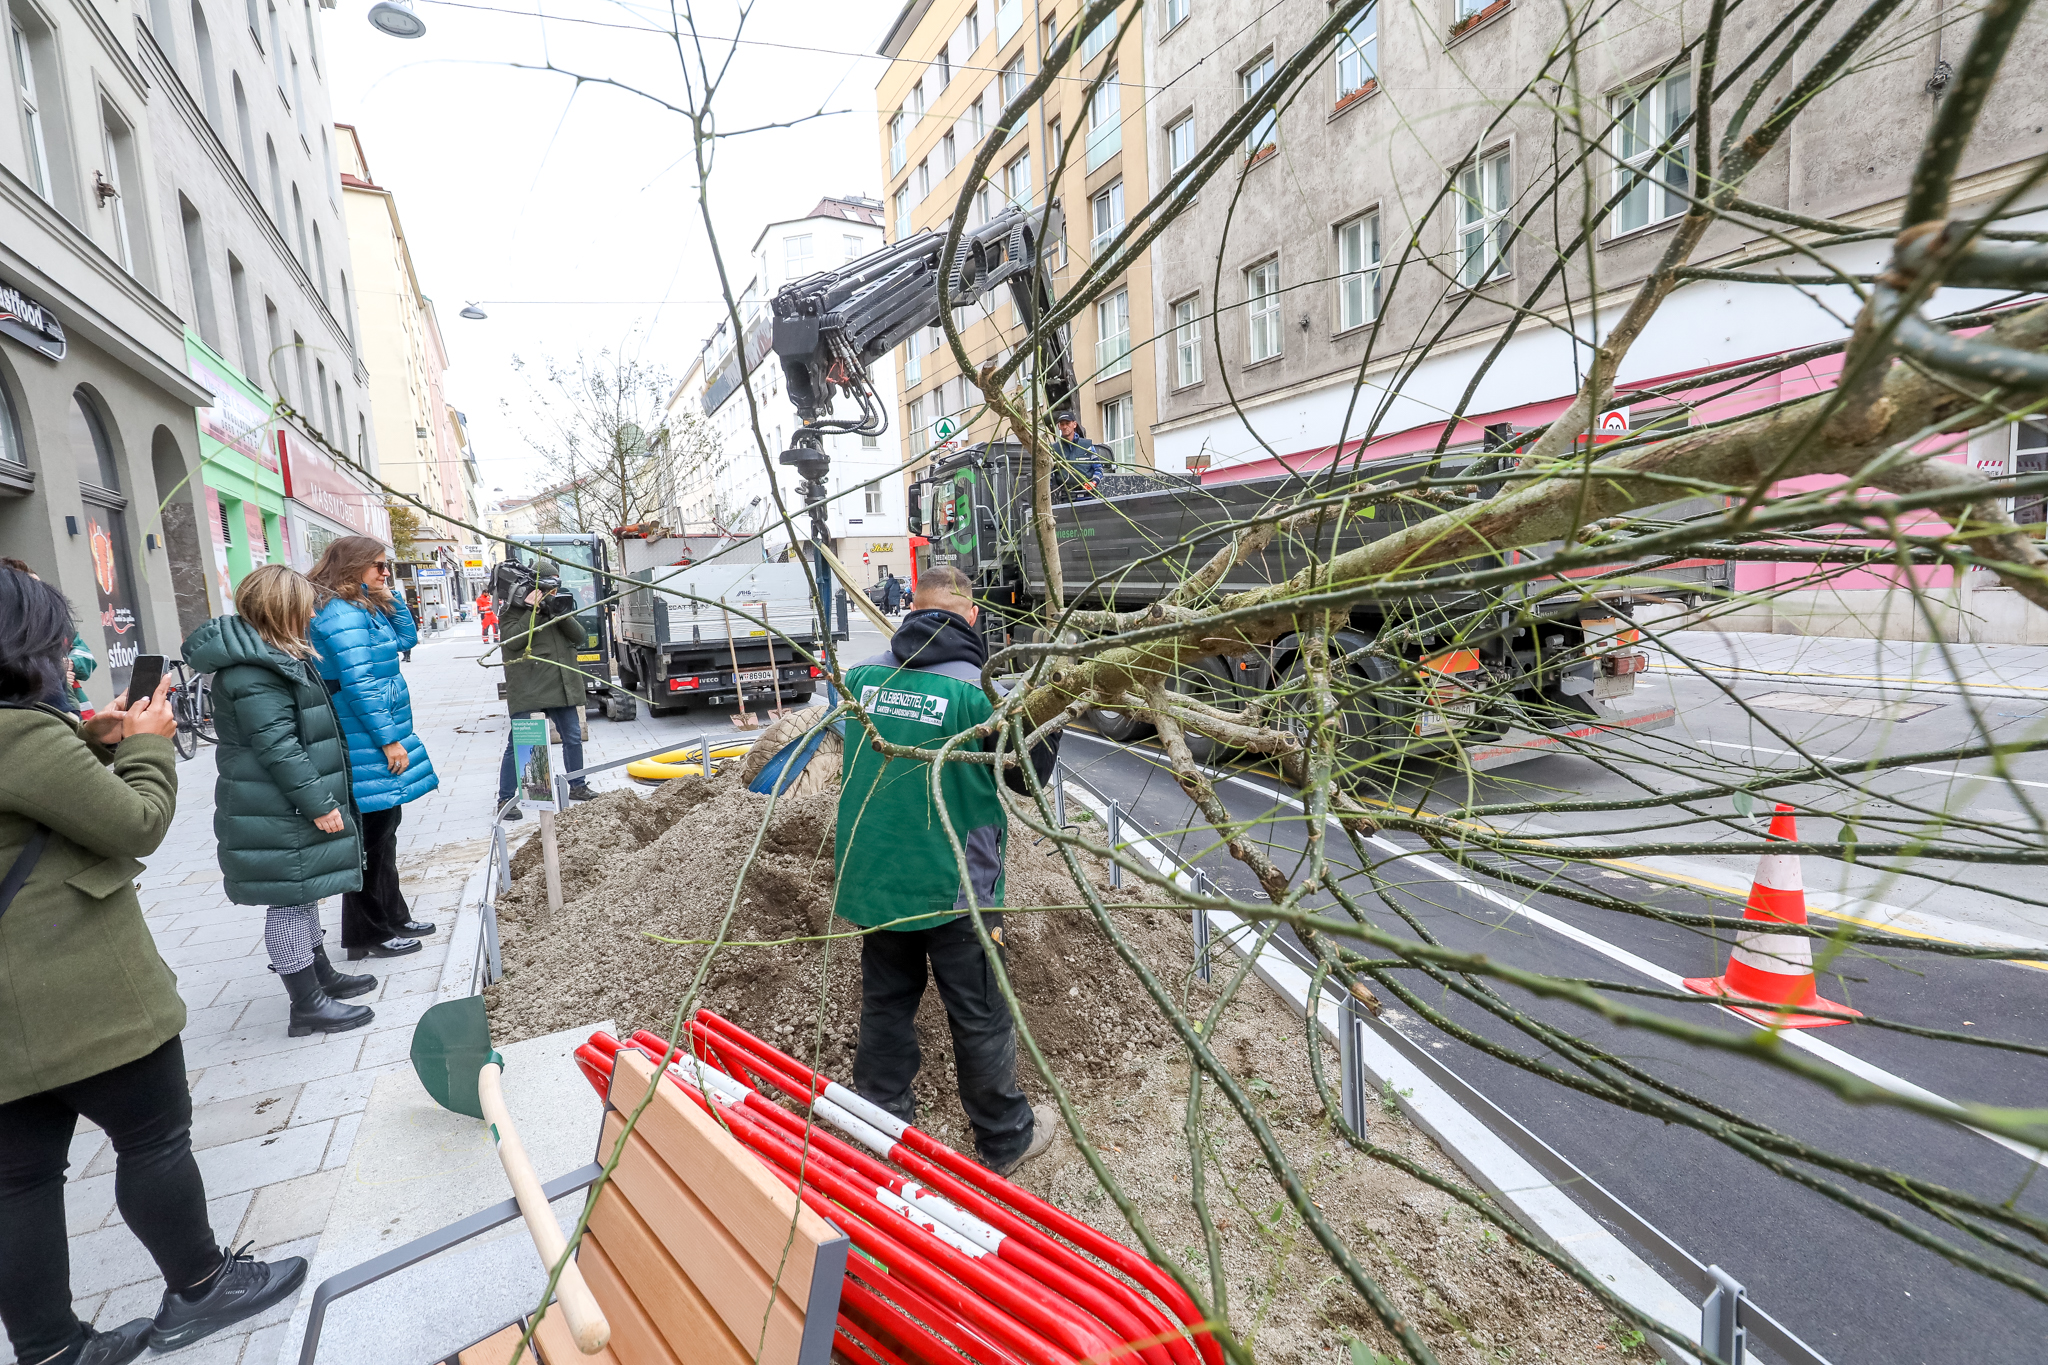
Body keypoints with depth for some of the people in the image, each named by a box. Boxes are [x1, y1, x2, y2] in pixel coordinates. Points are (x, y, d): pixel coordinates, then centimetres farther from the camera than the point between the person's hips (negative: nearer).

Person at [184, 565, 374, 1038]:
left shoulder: (268, 656, 13)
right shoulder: (252, 671, -21)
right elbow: (276, 746, -25)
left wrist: (322, 797, 24)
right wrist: (318, 804, -23)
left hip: (291, 807, 11)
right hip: (278, 814, -11)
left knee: (303, 894, 20)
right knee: (290, 899, -1)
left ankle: (321, 975, 34)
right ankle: (307, 1006, 8)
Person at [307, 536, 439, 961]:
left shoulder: (365, 608, 13)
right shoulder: (343, 614, -17)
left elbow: (407, 637, 21)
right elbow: (357, 683, -21)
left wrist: (387, 594, 9)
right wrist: (388, 739, -19)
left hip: (377, 736, 11)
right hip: (365, 744, -11)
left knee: (384, 825, 17)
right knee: (370, 834, -2)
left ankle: (392, 916, 29)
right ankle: (368, 935, 9)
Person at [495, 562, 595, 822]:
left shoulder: (560, 604, 15)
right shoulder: (514, 609, 1)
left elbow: (580, 638, 4)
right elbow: (512, 641, -15)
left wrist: (563, 615, -12)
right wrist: (532, 611, -19)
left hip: (561, 686, 5)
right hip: (527, 688, -5)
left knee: (573, 738, 12)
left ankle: (577, 786, 28)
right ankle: (505, 799, 3)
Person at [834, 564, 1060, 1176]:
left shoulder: (861, 676, -3)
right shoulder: (979, 688, -18)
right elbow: (1031, 772, -5)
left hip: (872, 880, 5)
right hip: (953, 887, -4)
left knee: (885, 1005, 22)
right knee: (980, 1016, 13)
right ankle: (1005, 1139, 32)